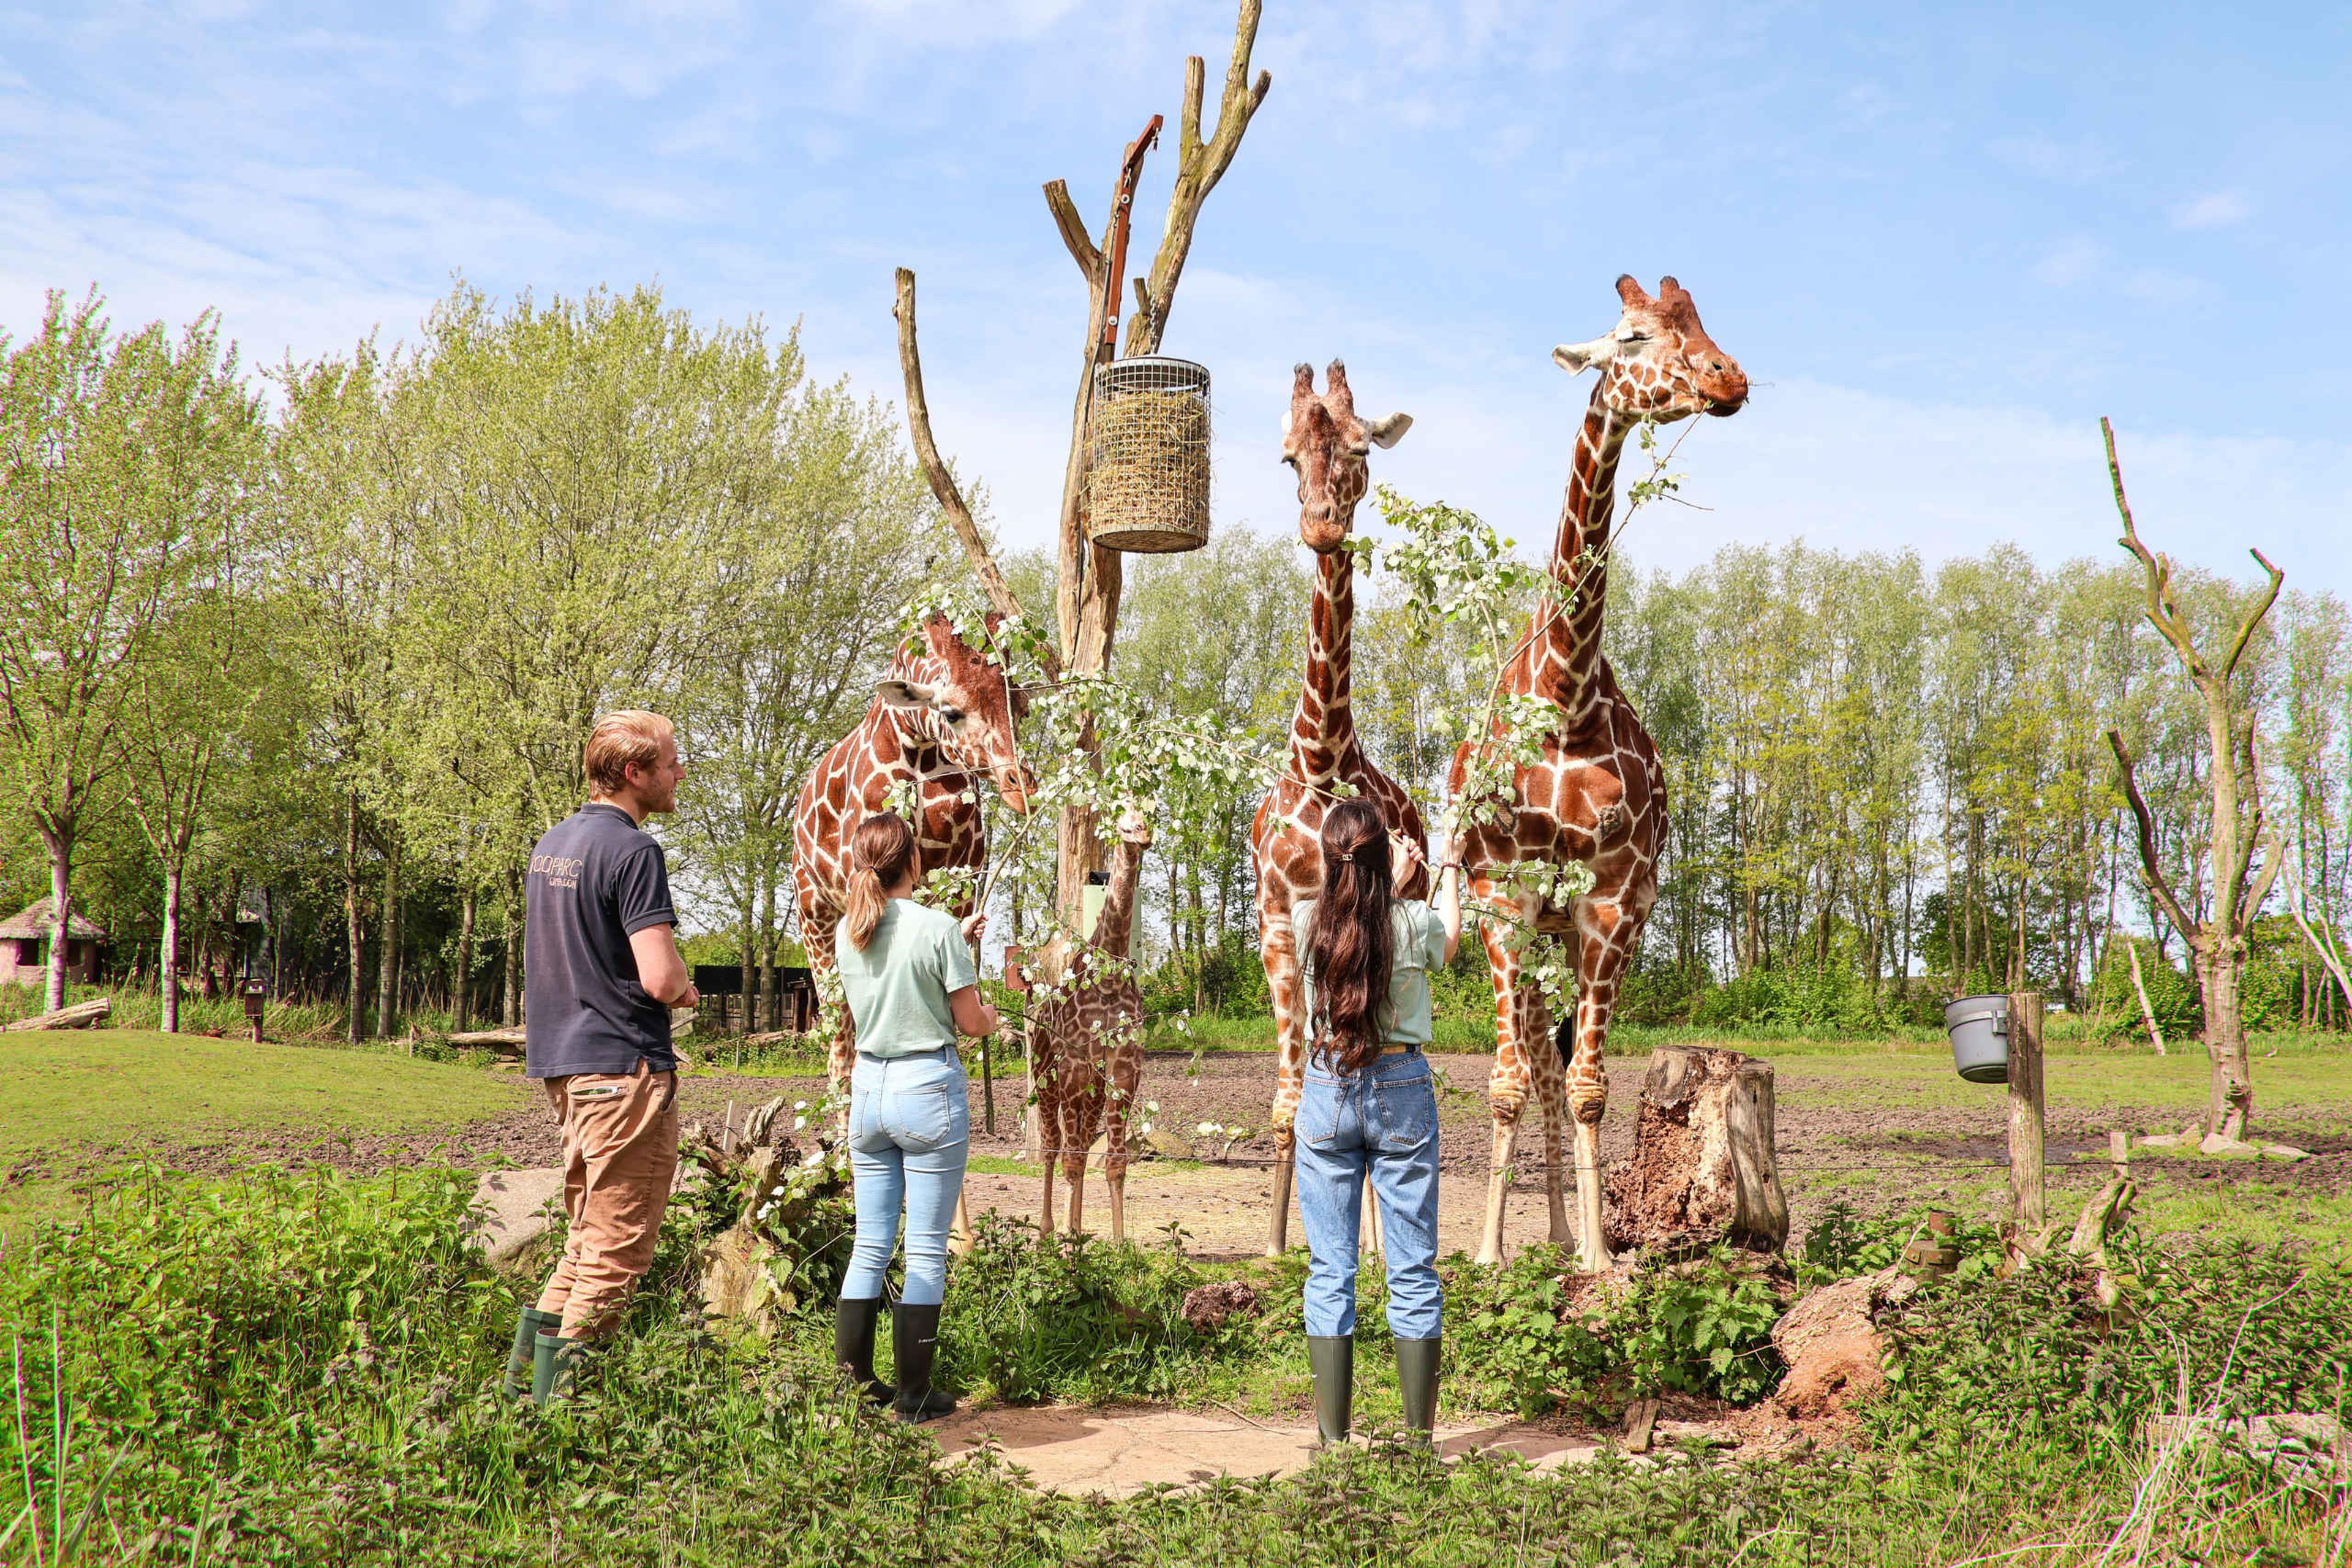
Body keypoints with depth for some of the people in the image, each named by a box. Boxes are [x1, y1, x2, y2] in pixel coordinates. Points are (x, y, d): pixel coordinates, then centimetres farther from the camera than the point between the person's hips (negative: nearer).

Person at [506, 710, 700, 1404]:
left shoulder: (551, 844, 14)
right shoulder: (632, 849, -15)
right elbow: (660, 977, -22)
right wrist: (685, 990, 0)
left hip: (563, 1061, 9)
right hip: (623, 1063, -9)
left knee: (590, 1234, 20)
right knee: (618, 1246, -1)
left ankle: (529, 1370, 20)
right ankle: (564, 1391, 2)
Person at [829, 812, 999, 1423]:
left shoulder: (847, 933, 4)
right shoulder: (937, 928, -13)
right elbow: (971, 1021, -8)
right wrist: (994, 1016, 14)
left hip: (868, 1087, 5)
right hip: (929, 1089, -5)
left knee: (870, 1246, 13)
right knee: (926, 1252, 2)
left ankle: (853, 1380, 16)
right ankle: (914, 1394, 6)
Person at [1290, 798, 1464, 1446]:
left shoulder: (1307, 921, -6)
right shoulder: (1416, 922, -10)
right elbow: (1450, 938, 16)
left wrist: (1395, 879, 32)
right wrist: (1448, 870, 33)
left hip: (1327, 1092, 1)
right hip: (1401, 1089, -1)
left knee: (1329, 1270, 6)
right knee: (1413, 1271, 6)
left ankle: (1333, 1438, 8)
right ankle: (1419, 1436, 10)